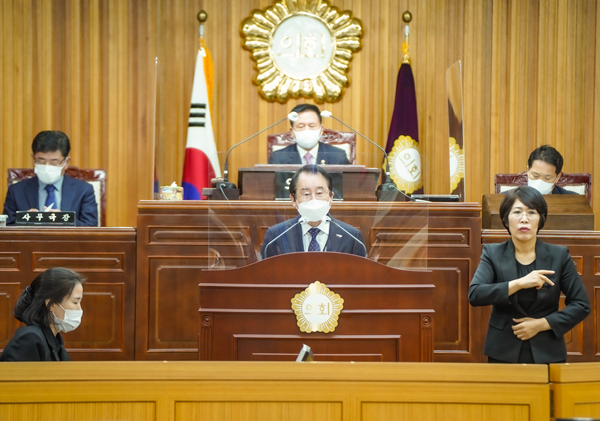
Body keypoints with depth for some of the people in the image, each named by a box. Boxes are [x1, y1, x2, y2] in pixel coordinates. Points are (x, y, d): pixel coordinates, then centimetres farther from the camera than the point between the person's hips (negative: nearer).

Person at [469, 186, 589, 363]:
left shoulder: (559, 256, -1)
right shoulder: (492, 254, -1)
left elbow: (581, 305, 0)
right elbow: (474, 295, -15)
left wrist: (541, 324, -11)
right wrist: (518, 283, -24)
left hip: (547, 354, 0)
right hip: (503, 354, 0)